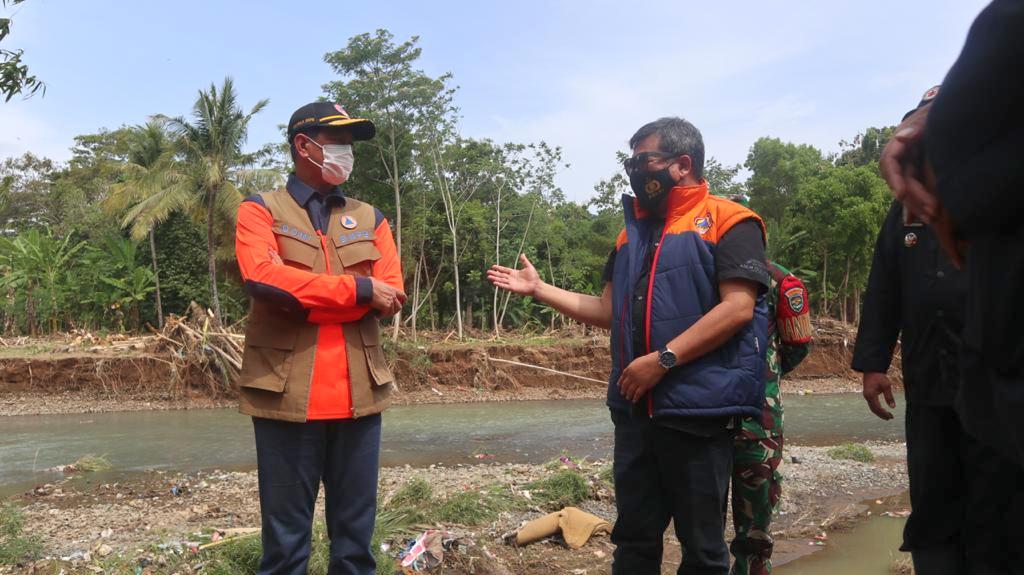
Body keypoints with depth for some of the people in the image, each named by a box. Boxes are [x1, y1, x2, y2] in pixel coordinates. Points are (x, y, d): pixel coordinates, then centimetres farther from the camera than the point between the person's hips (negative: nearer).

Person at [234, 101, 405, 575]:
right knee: (286, 537, 7)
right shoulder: (260, 210, 3)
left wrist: (301, 294, -11)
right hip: (287, 395, -3)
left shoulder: (370, 219, 12)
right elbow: (263, 279, -16)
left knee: (355, 535, 12)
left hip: (358, 395, 3)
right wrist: (358, 289, -15)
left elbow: (389, 298, -1)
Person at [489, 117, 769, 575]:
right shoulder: (632, 232, 17)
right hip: (635, 408, 7)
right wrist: (538, 289, 13)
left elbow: (738, 307, -17)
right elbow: (609, 311, 19)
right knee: (634, 535, 15)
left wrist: (663, 359, -21)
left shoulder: (727, 222, -5)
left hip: (698, 408, -6)